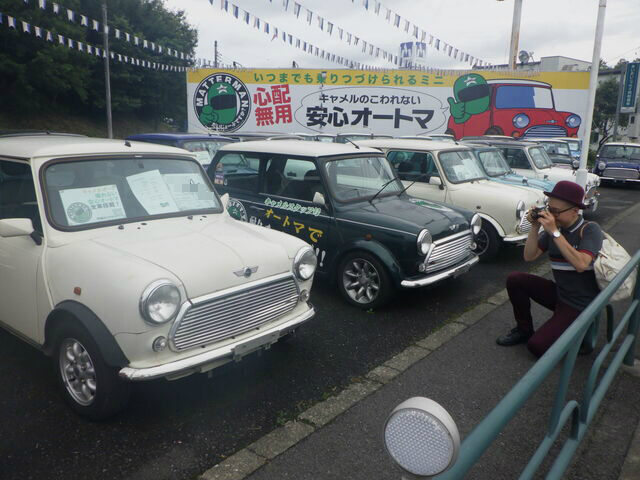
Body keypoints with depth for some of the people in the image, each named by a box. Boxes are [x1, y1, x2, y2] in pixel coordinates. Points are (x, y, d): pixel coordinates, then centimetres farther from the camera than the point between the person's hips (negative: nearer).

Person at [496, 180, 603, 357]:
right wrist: (535, 227, -15)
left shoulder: (590, 229, -15)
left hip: (580, 305, -6)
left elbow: (581, 264, -31)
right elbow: (529, 256, -5)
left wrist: (555, 232, -31)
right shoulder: (553, 227, 0)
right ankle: (524, 330, 8)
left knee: (537, 346, -18)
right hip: (558, 292, 6)